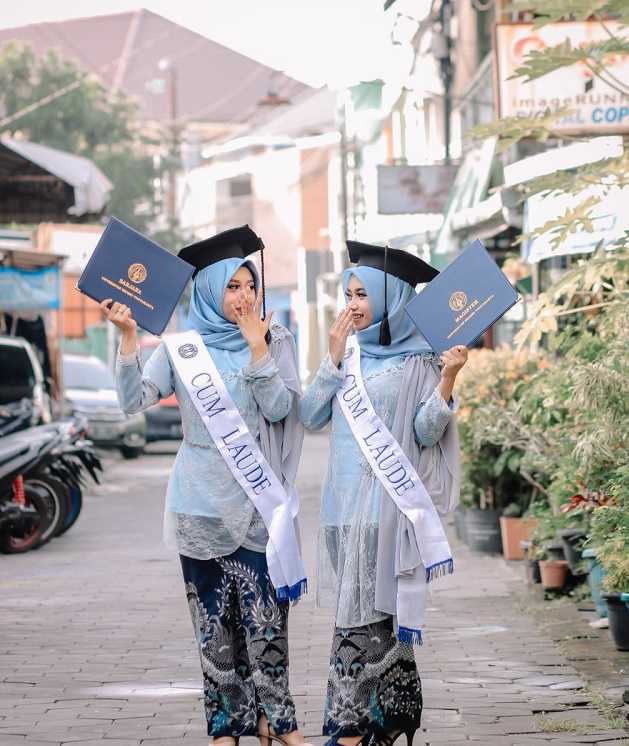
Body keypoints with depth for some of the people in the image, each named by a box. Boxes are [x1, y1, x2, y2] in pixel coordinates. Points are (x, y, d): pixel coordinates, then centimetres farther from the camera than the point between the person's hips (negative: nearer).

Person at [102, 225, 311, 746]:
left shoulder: (275, 342, 5)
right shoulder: (181, 347, 4)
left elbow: (278, 408, -6)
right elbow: (135, 400, -7)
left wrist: (256, 347, -11)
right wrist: (129, 336, -16)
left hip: (256, 500, 0)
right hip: (201, 502, 1)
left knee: (265, 612, -5)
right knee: (214, 614, 3)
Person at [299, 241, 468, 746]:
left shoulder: (419, 358, -3)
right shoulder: (349, 352, 11)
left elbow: (426, 433, -7)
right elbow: (310, 417, 4)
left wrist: (447, 381, -20)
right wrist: (335, 357, -4)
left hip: (388, 499, -5)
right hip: (345, 497, 5)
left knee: (364, 612, -7)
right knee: (382, 612, 10)